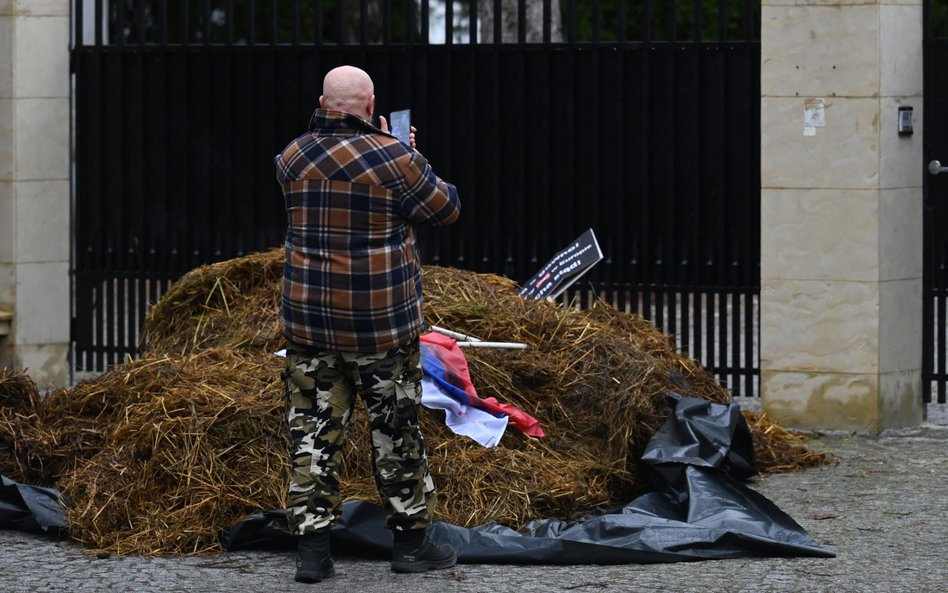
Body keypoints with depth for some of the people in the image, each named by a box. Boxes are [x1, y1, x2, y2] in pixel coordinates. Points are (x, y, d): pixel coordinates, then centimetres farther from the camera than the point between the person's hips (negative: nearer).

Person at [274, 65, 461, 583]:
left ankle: (312, 546, 5)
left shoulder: (292, 159, 1)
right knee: (396, 431, 9)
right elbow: (447, 208, -1)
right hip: (380, 323, -3)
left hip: (307, 321, 3)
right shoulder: (394, 159, -13)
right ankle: (410, 539, 18)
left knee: (313, 429, 7)